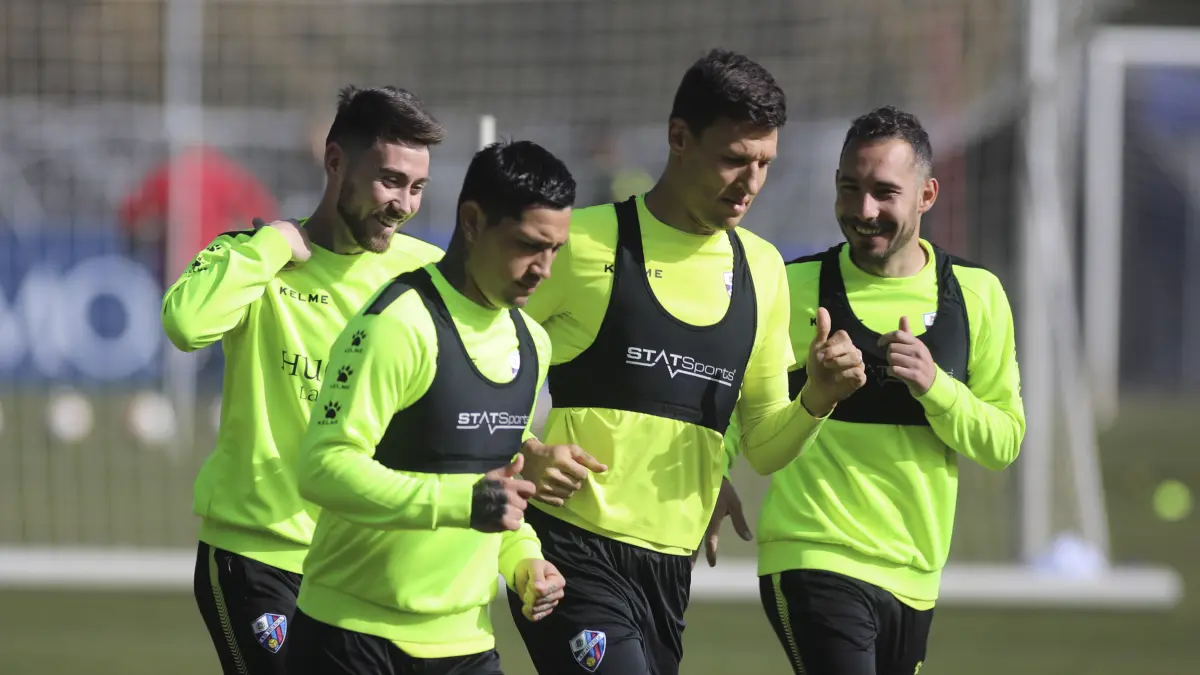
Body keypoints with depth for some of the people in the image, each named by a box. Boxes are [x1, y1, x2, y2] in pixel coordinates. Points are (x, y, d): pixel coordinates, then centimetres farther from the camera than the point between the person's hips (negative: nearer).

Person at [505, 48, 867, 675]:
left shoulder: (760, 269, 13)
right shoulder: (588, 243, -5)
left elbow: (767, 447, 17)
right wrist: (524, 455, -15)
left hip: (671, 565, 6)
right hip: (573, 552, -6)